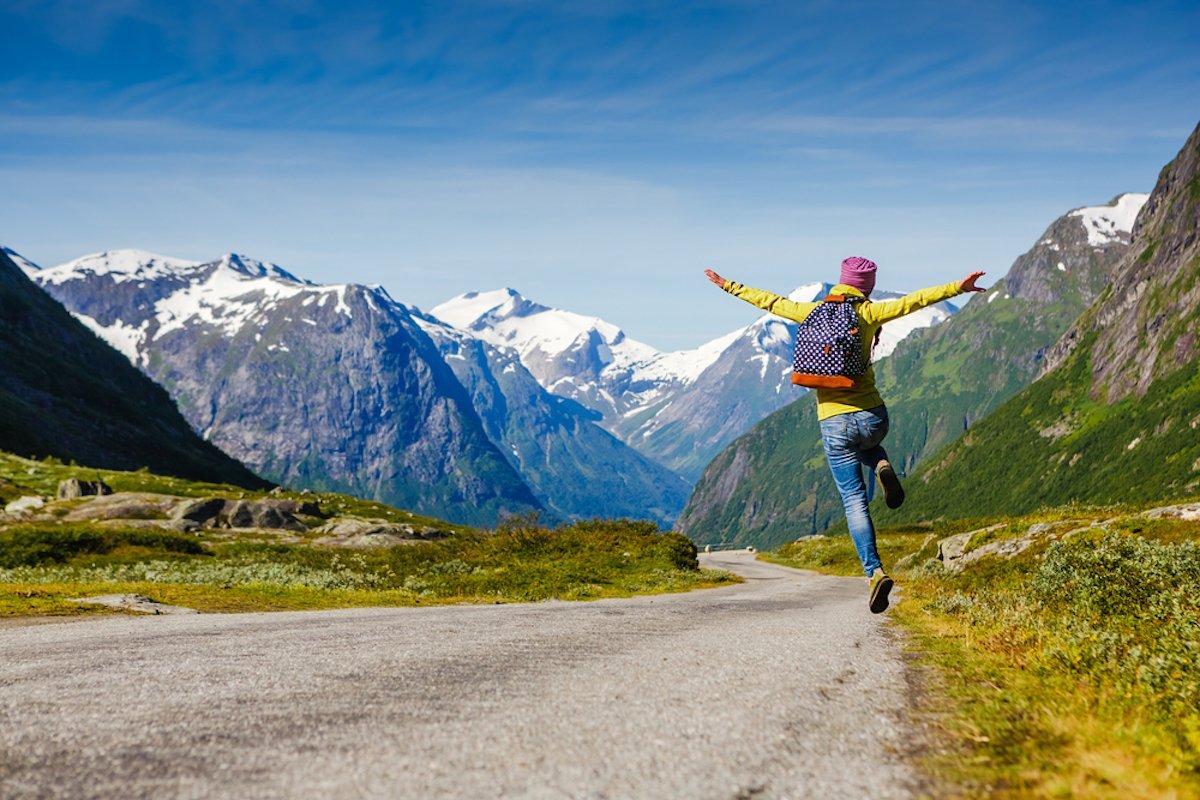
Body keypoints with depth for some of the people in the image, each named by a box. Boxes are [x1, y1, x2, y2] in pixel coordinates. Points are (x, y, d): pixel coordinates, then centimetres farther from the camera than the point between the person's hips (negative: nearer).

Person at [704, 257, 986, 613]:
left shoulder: (814, 313, 6)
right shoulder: (868, 313, -1)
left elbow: (769, 301, 17)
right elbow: (910, 301, -14)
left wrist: (729, 286, 29)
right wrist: (956, 288, -18)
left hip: (833, 422, 1)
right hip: (871, 415, -1)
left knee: (854, 500, 4)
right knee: (867, 446, 37)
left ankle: (874, 571, -11)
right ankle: (881, 466, 2)